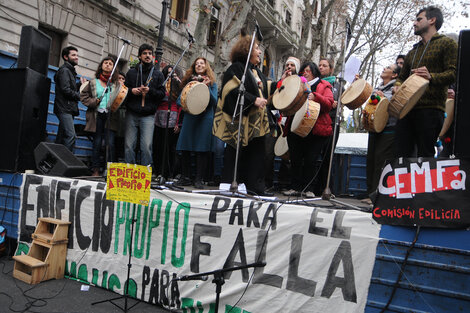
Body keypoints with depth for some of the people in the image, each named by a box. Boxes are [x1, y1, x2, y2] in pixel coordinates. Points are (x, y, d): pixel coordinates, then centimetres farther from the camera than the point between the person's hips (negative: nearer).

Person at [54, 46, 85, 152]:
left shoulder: (70, 71, 26)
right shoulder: (64, 70, -5)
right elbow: (66, 90, -16)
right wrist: (80, 96, -7)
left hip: (69, 109, 10)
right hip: (64, 108, -10)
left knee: (61, 137, 8)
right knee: (71, 136, -19)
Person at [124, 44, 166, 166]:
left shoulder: (158, 74, 12)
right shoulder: (131, 72, 14)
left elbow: (162, 93, 5)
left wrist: (150, 90, -12)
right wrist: (131, 91, -7)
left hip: (148, 115, -1)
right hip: (132, 114, 1)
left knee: (146, 146, -8)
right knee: (129, 145, 0)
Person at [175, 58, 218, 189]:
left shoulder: (212, 83, 10)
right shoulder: (189, 81, 16)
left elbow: (214, 101, -1)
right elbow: (179, 99, 15)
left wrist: (206, 87, -13)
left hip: (205, 118, -2)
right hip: (189, 117, 2)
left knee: (202, 149, -4)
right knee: (185, 148, 1)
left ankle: (198, 179, 2)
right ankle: (185, 177, 12)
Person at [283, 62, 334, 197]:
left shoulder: (324, 86, 10)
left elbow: (329, 104, -4)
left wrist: (315, 97, -19)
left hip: (316, 129, -4)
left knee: (310, 160, -4)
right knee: (295, 159, 1)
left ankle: (308, 189, 6)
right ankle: (296, 187, 10)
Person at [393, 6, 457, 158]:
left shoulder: (446, 43, 8)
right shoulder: (413, 51, 28)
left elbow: (453, 73, -5)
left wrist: (431, 77, -24)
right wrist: (397, 87, 8)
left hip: (430, 109, -6)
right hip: (406, 108, 6)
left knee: (425, 155, -9)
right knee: (402, 155, 0)